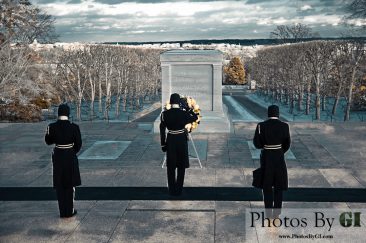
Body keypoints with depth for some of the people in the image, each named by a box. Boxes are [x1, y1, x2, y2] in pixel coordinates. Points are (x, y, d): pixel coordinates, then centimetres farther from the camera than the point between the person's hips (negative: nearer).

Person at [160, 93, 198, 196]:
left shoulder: (165, 114, -9)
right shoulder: (184, 113, -11)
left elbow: (162, 131, -4)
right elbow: (195, 118, 8)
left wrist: (163, 144, 4)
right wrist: (190, 110, 21)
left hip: (170, 141, 1)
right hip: (182, 141, -1)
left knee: (171, 167, 12)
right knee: (181, 166, 12)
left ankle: (172, 190, 17)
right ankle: (179, 190, 15)